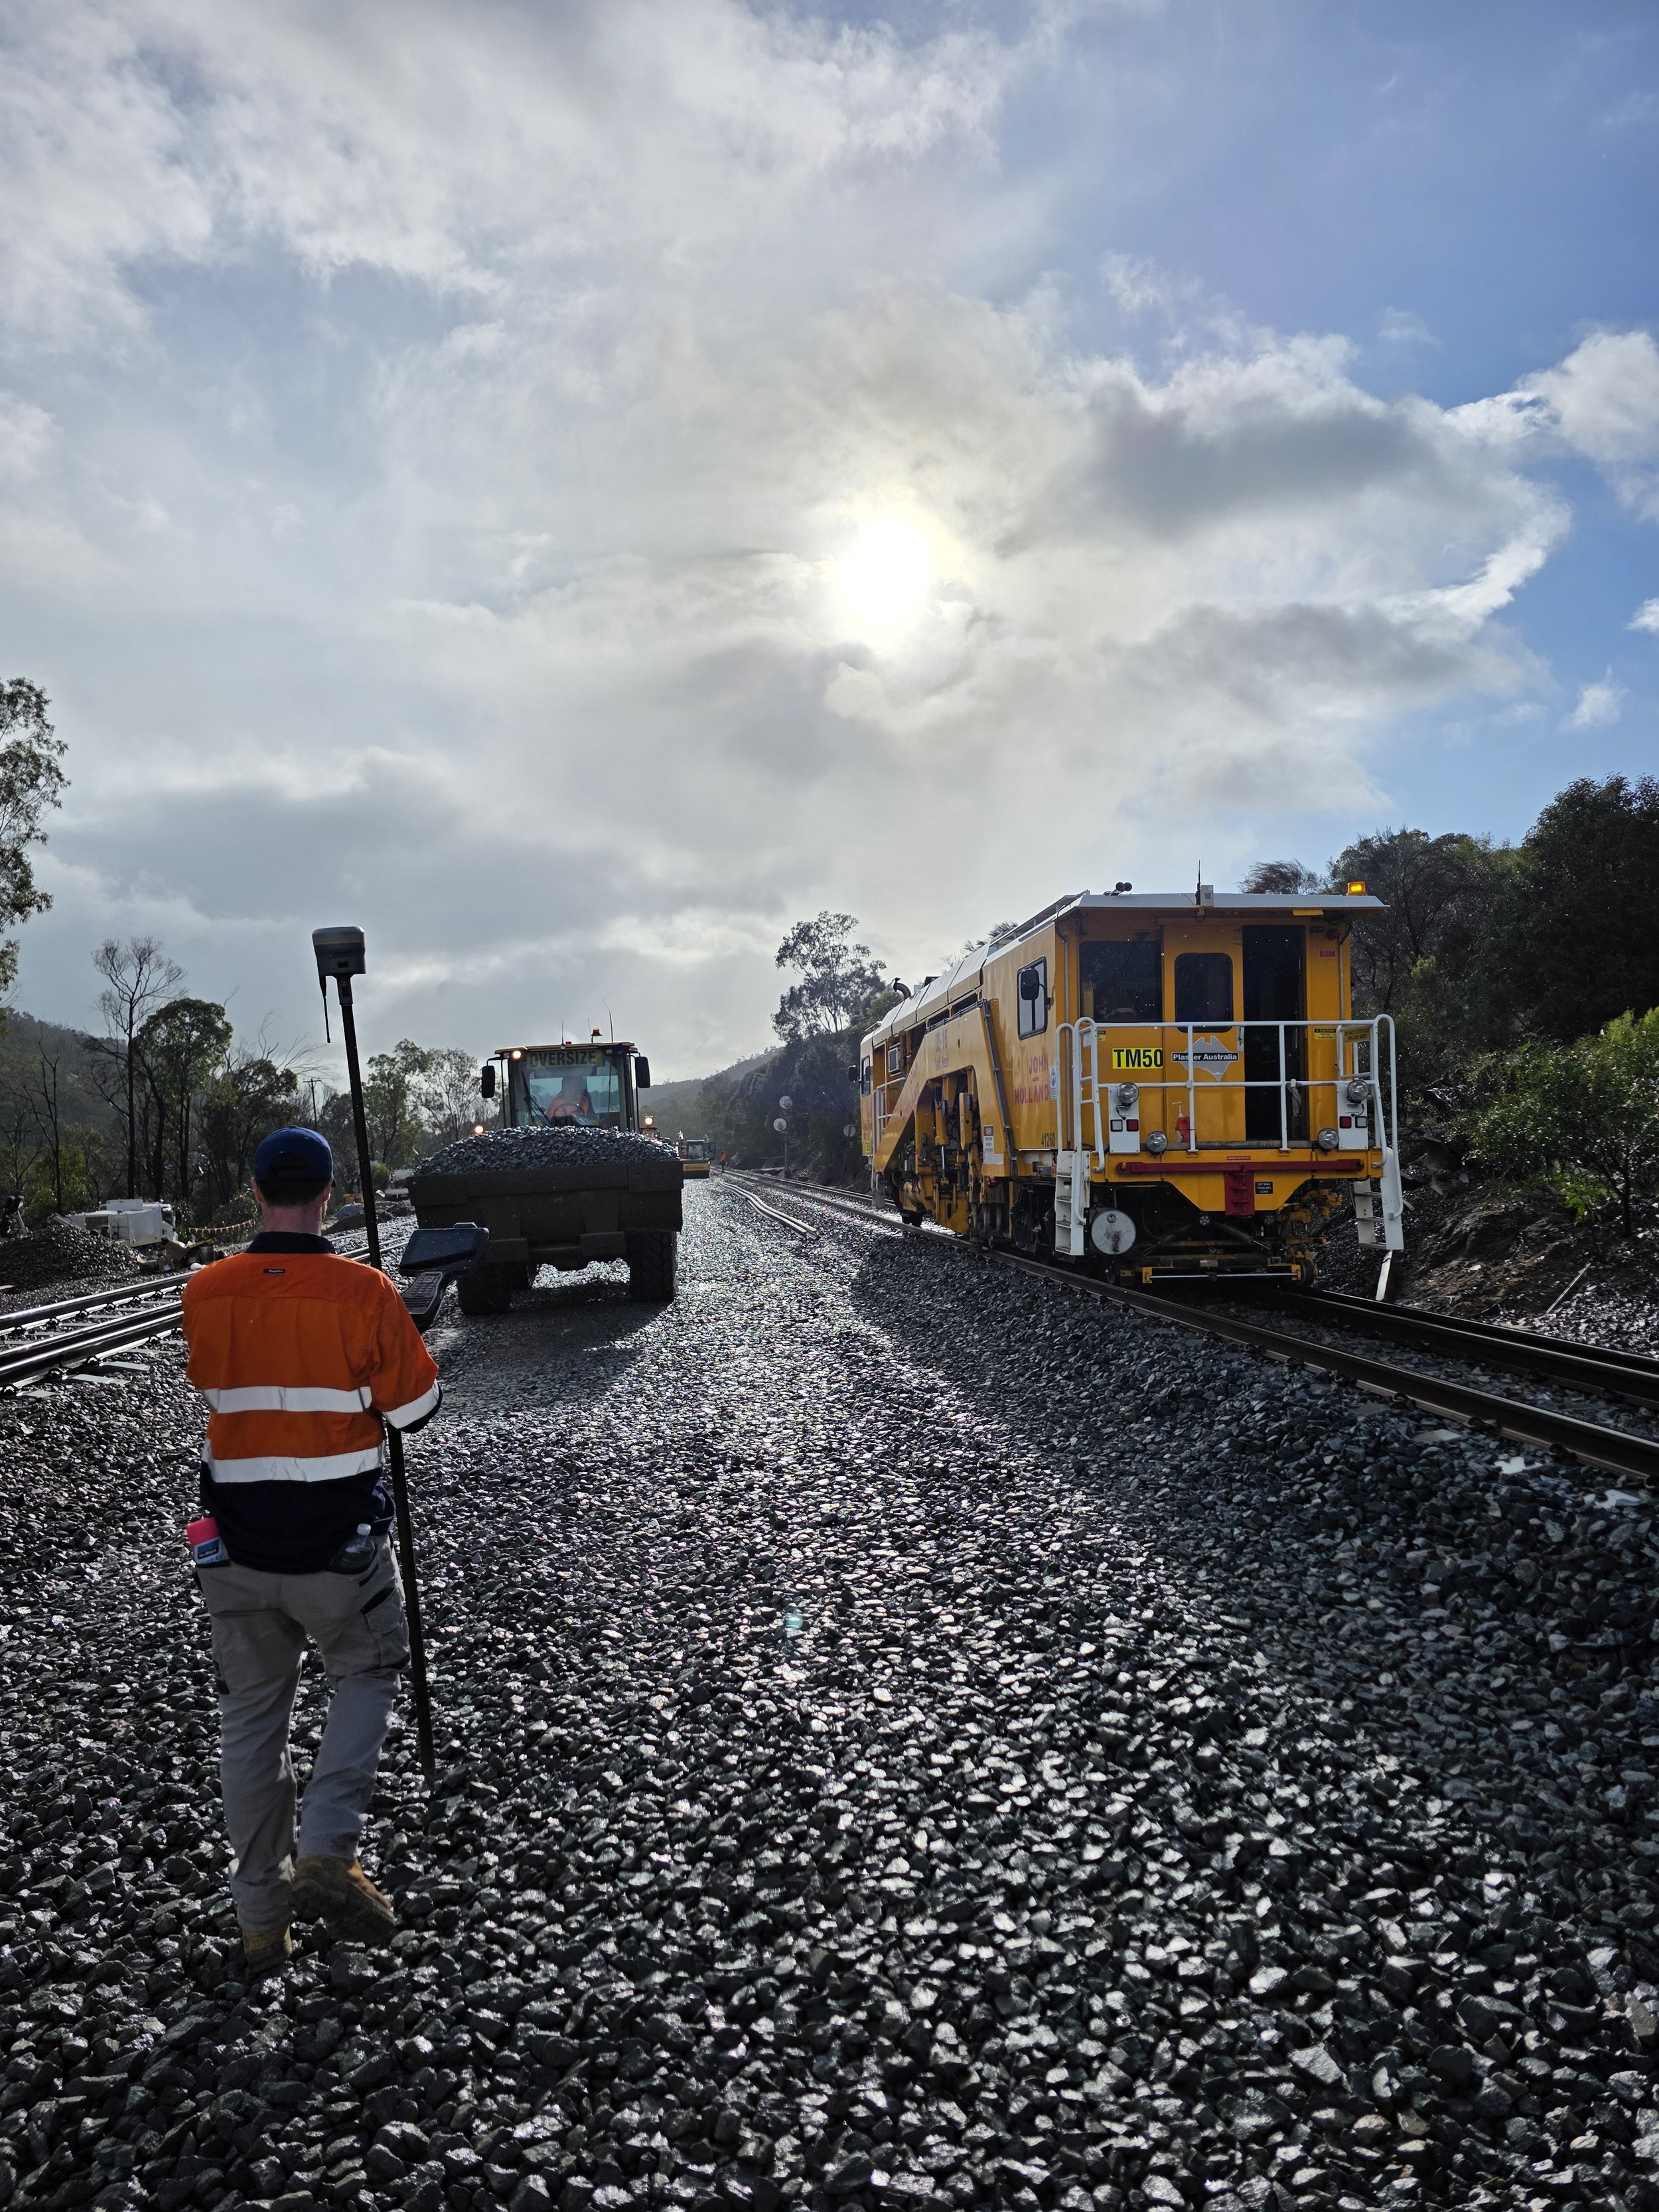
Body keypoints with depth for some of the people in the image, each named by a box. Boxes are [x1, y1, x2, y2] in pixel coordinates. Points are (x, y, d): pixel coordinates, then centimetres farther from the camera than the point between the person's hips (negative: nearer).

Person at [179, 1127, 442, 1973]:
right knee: (364, 1676, 20)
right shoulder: (363, 1291, -15)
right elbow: (415, 1409, -8)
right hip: (340, 1538, -3)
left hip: (237, 1541, 3)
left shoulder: (204, 1293, -4)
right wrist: (387, 1359, 11)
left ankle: (261, 1915, 25)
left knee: (251, 1713, 16)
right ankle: (327, 1853, 4)